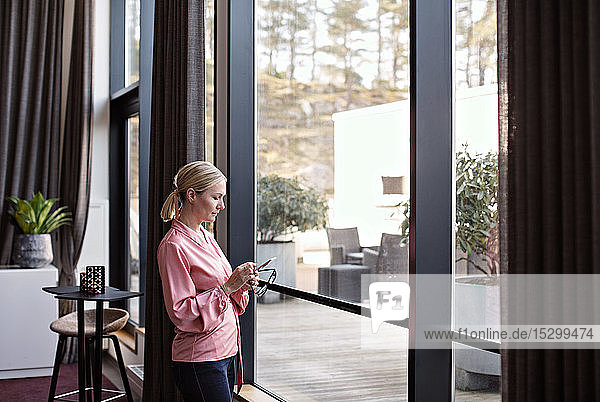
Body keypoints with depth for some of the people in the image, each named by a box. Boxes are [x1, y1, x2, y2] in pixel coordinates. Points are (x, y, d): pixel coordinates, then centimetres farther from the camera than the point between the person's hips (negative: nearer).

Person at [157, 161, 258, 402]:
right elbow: (181, 313, -19)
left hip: (227, 351, 9)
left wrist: (241, 286, -1)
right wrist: (227, 287, -20)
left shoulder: (206, 238, 12)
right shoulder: (173, 246, -15)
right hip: (200, 360, -9)